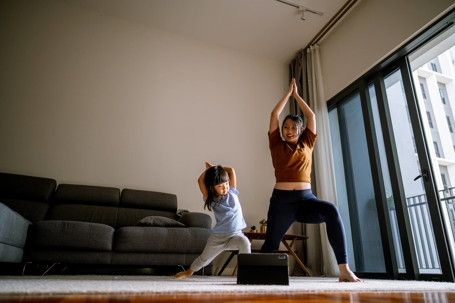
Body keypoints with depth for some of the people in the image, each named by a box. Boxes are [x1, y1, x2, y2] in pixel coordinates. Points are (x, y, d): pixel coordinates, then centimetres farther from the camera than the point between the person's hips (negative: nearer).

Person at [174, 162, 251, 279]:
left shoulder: (232, 192, -4)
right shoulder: (211, 199, -7)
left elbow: (231, 171, -7)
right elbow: (200, 180, -14)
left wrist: (215, 168, 1)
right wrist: (208, 169, 0)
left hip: (235, 234, 0)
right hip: (218, 236, 0)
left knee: (244, 242, -35)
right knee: (204, 258, 19)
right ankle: (189, 271, 49)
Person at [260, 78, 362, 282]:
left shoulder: (307, 145, 15)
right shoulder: (277, 145, 11)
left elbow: (311, 116, 15)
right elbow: (274, 115, 9)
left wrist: (297, 95, 24)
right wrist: (288, 93, 19)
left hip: (306, 198, 1)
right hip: (281, 199, 0)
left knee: (331, 211, -30)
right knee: (270, 244, 0)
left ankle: (344, 269, -29)